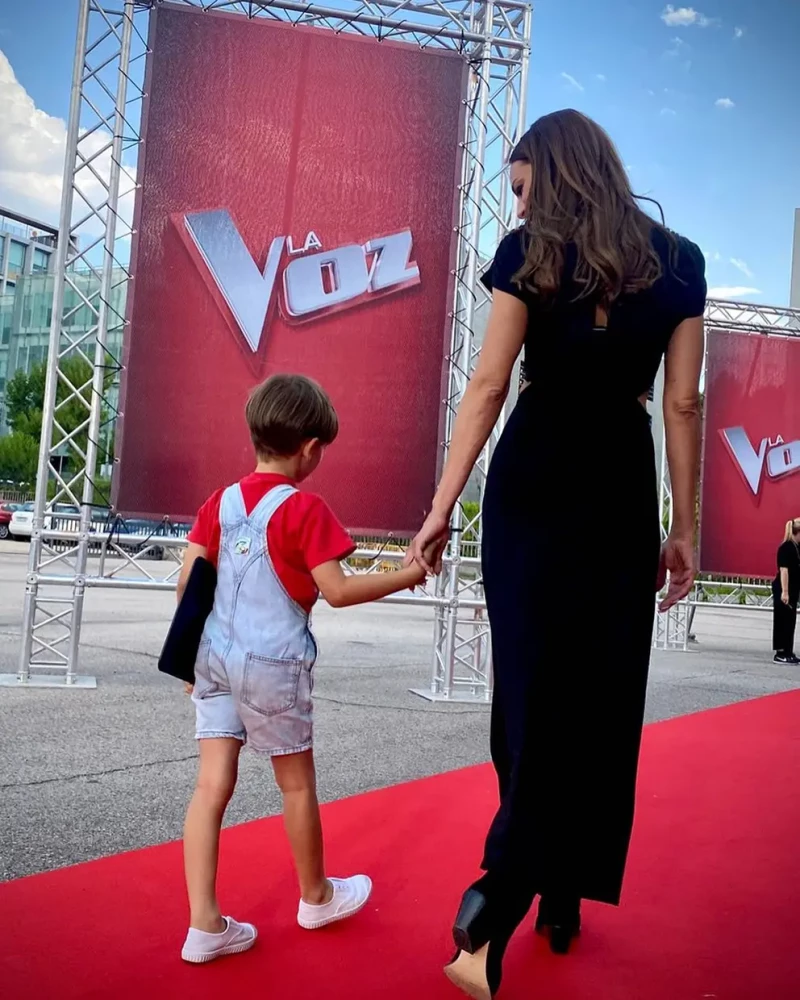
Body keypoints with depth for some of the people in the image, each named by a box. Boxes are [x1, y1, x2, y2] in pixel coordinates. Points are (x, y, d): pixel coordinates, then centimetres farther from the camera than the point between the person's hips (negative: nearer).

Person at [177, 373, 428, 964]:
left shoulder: (221, 501, 6)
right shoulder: (305, 509, -12)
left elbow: (188, 583, 5)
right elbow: (337, 591, -16)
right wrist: (408, 575, -5)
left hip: (215, 655, 6)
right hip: (273, 663, -5)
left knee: (213, 785, 7)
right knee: (297, 785, 13)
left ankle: (206, 926, 8)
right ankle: (317, 897, 33)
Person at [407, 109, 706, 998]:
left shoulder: (529, 253, 1)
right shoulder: (678, 262, 8)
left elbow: (487, 389, -5)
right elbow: (682, 404, 4)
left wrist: (441, 509, -3)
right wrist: (683, 528, 9)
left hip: (533, 487, -1)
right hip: (622, 493, 2)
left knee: (533, 694, 4)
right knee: (601, 698, 10)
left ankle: (496, 925, 5)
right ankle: (561, 903, 20)